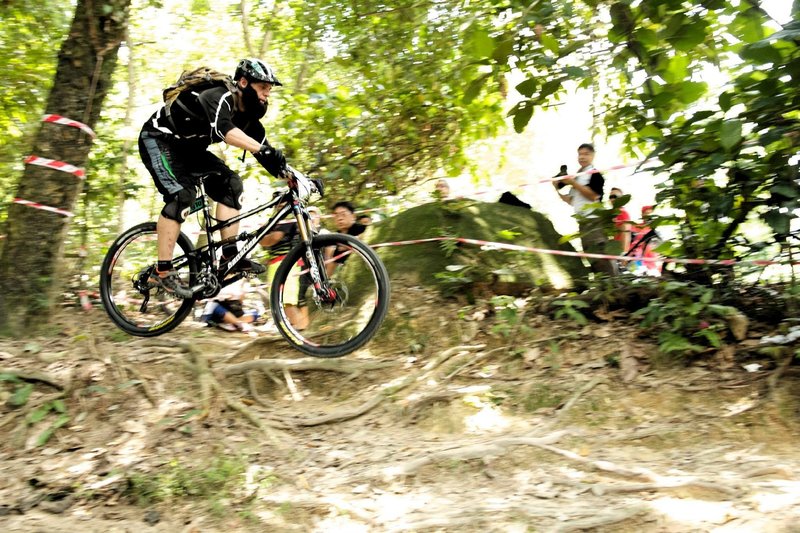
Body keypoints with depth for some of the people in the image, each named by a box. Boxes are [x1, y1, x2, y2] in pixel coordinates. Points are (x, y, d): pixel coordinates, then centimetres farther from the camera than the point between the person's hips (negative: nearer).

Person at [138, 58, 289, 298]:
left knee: (230, 184, -8)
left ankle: (230, 255, -7)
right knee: (182, 195, -26)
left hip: (188, 148, 8)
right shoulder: (218, 97, -29)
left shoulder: (248, 117, -5)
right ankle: (163, 271, -21)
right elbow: (225, 130, -50)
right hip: (157, 140, -8)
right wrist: (264, 150, -62)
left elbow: (265, 157, -6)